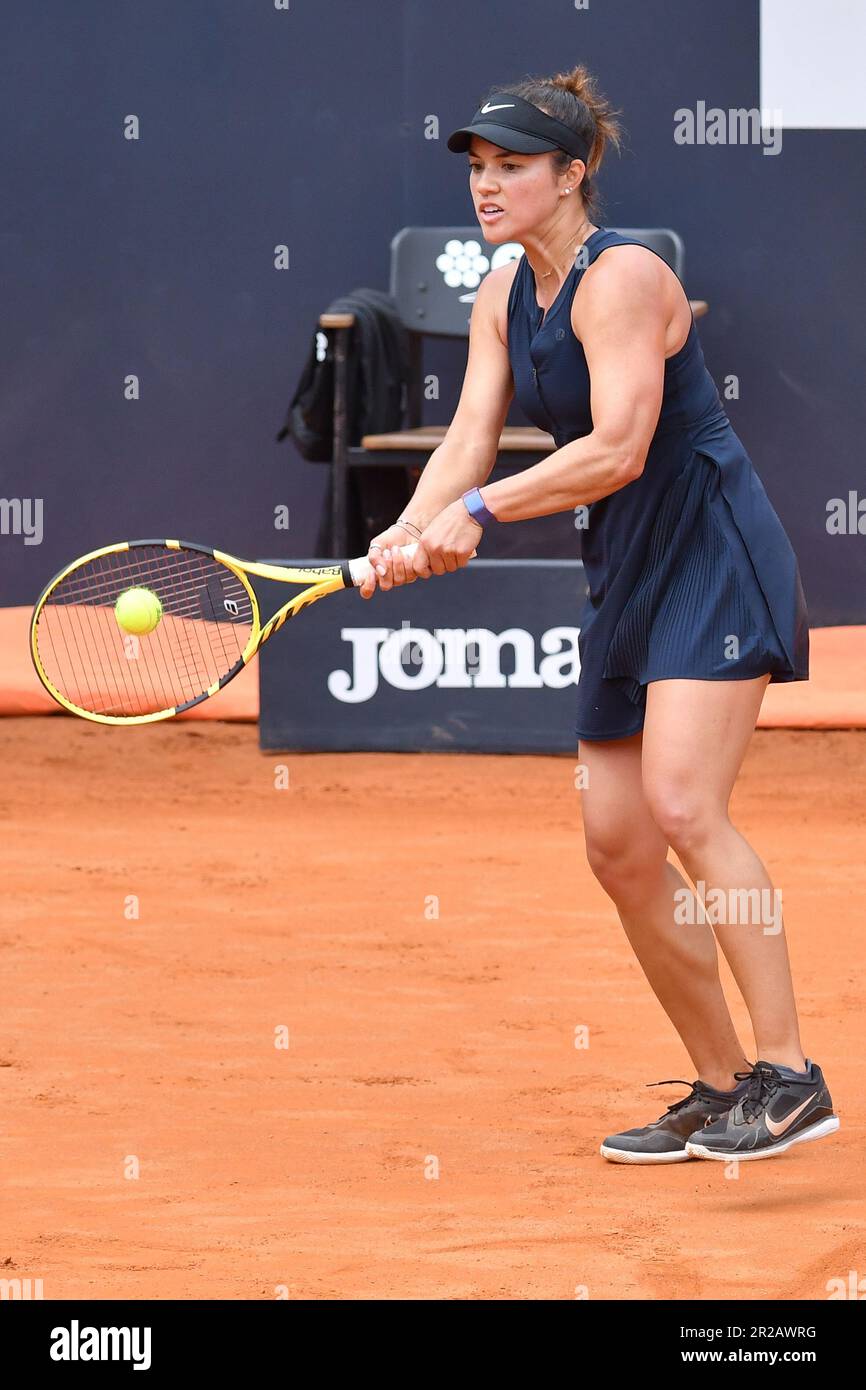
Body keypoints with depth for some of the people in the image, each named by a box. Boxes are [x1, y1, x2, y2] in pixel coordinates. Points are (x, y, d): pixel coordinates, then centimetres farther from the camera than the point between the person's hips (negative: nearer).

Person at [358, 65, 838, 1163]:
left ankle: (789, 1077, -21)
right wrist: (408, 535, -16)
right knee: (617, 846, 5)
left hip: (713, 558, -9)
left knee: (682, 804, -22)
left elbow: (617, 449, -24)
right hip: (624, 577, 9)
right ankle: (720, 1091, 15)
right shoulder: (502, 298, 8)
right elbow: (469, 441, 2)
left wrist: (481, 511, -24)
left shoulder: (623, 278, -17)